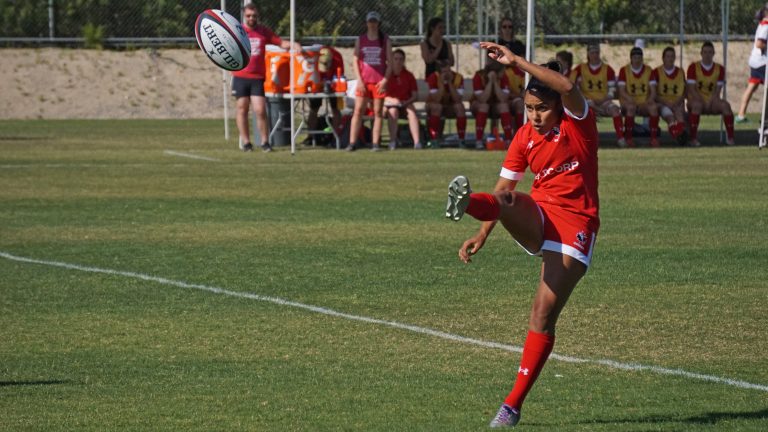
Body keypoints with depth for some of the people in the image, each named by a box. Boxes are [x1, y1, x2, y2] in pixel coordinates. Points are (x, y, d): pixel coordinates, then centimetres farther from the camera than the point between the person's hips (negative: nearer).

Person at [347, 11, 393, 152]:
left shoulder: (385, 41, 6)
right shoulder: (360, 40, 8)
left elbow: (390, 62, 5)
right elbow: (355, 60, 6)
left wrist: (385, 79, -7)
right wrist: (359, 80, -5)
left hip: (379, 82, 0)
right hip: (363, 81, 0)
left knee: (378, 112, 0)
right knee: (358, 111, -5)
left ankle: (376, 143, 1)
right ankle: (352, 142, -7)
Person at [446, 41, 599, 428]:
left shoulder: (578, 123, -8)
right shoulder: (524, 138, 6)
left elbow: (568, 88, -30)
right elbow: (503, 189, 10)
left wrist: (517, 62, -32)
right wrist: (482, 235, 0)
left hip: (575, 223, -4)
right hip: (537, 219, 4)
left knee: (543, 316, -10)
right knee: (508, 203, -33)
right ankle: (466, 203, -69)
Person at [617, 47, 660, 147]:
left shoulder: (648, 71, 8)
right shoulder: (624, 70, 2)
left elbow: (653, 91, 4)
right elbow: (621, 91, -6)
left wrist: (650, 100, -18)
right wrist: (630, 99, -25)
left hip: (645, 102, 2)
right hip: (628, 102, -2)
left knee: (654, 107, -30)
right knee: (631, 107, -36)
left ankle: (654, 138, -25)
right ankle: (628, 138, -29)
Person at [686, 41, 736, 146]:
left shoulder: (719, 69, 6)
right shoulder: (693, 67, -2)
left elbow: (718, 90, 0)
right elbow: (691, 89, -9)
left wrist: (711, 102, -17)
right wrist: (703, 102, -19)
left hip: (712, 101, 3)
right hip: (696, 99, -3)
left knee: (725, 105, -27)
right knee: (697, 105, -37)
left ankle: (730, 137, -22)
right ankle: (693, 138, -34)